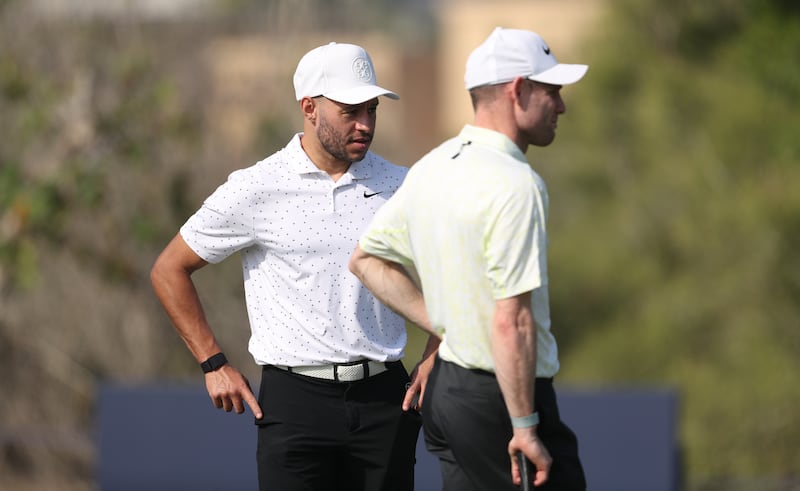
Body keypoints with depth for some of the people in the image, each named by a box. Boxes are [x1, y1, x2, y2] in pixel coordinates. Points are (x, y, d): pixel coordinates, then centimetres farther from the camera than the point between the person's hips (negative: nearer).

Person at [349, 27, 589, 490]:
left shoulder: (431, 168, 9)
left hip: (444, 387, 9)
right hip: (498, 398, -9)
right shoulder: (514, 185, -18)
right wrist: (525, 428, -20)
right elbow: (511, 321, -23)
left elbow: (366, 259, 20)